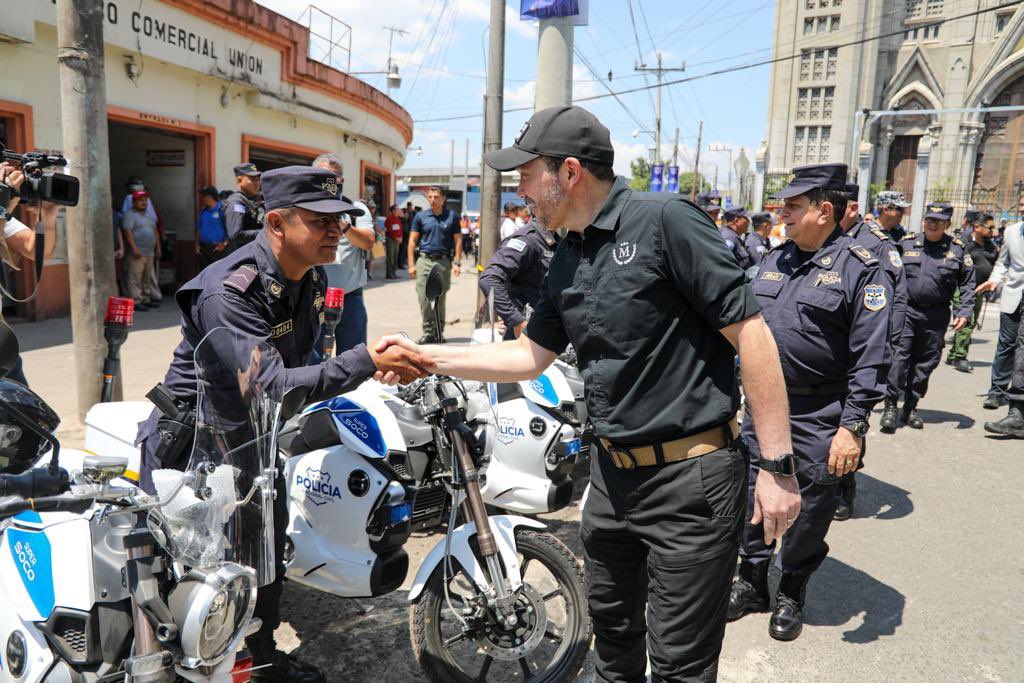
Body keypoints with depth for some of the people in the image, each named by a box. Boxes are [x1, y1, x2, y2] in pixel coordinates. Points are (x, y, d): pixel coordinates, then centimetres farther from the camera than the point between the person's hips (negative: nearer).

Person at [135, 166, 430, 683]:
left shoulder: (312, 277, -2)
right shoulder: (228, 291, -31)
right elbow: (269, 388, -38)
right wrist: (365, 362, -42)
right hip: (190, 443, -8)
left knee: (268, 552, 17)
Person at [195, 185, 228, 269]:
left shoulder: (221, 210, -10)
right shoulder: (203, 211, 12)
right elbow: (198, 229, 18)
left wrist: (225, 243, -14)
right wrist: (197, 245, 13)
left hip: (217, 249, -7)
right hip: (203, 249, 7)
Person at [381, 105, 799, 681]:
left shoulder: (667, 221, -15)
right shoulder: (566, 263, 9)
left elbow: (750, 332, -17)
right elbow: (530, 356, 16)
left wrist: (777, 466, -17)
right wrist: (427, 357, 11)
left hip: (691, 479, -7)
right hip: (613, 474, 7)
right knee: (613, 628, 24)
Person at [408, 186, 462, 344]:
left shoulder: (452, 216, 4)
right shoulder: (421, 216, 6)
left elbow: (458, 240, 4)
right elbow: (412, 240, 6)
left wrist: (457, 263, -4)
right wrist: (411, 264, -2)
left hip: (444, 261, 0)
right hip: (424, 260, 1)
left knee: (440, 299, 6)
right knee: (424, 298, -4)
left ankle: (439, 332, 17)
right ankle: (428, 331, 5)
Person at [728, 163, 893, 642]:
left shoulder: (860, 268, -11)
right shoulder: (774, 260, 9)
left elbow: (871, 356, -14)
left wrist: (852, 427, -19)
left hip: (820, 416, -5)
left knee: (810, 511, 8)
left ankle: (792, 594, 30)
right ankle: (751, 583, 31)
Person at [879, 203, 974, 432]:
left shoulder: (958, 249, 5)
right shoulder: (906, 243, 3)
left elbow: (968, 284, 8)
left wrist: (964, 312, -2)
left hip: (936, 316, 2)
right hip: (905, 310, -1)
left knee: (926, 362, 8)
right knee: (898, 356, -10)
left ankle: (910, 408, 20)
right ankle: (890, 406, -3)